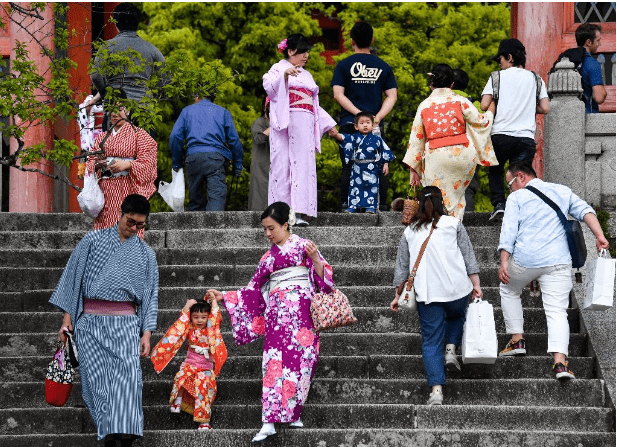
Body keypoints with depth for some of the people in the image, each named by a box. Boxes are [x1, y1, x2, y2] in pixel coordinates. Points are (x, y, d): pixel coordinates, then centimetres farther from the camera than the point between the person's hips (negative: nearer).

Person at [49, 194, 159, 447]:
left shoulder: (145, 254, 15)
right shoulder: (93, 241, 11)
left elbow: (151, 294, 15)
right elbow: (73, 276, 10)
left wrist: (147, 333, 5)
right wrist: (67, 317, 2)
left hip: (125, 322, 0)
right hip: (90, 322, 0)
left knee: (127, 377, -17)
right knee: (96, 379, -8)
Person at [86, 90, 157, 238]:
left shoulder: (138, 134, 6)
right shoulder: (102, 137, 20)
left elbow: (147, 162, -2)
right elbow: (90, 161, 18)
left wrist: (127, 165, -18)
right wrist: (96, 165, -6)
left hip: (128, 191, -4)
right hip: (105, 192, 4)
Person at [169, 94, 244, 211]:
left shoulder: (187, 111, 20)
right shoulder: (223, 112, 19)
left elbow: (175, 137, 10)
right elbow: (234, 139, 15)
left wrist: (176, 164, 16)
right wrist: (237, 165, 19)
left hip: (193, 157, 2)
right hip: (216, 156, -2)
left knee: (195, 198, 12)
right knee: (217, 196, -14)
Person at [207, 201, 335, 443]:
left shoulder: (303, 246, 6)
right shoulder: (269, 257, 18)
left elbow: (323, 277, 0)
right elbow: (253, 290, 21)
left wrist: (315, 258, -18)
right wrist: (224, 296, 17)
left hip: (301, 311, -3)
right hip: (277, 313, 3)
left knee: (299, 361, -7)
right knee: (274, 362, -8)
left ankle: (293, 414, 2)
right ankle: (269, 422, -15)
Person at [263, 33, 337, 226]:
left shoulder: (306, 75, 25)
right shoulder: (279, 69, 5)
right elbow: (269, 87, -14)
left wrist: (329, 123, 26)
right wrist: (285, 75, -29)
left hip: (305, 127, 6)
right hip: (285, 123, -6)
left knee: (303, 166, -5)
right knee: (283, 165, -9)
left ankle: (298, 213, -11)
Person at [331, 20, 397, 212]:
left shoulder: (344, 65, 2)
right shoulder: (383, 67, 8)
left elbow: (338, 94, -7)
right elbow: (392, 96, 1)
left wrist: (359, 114, -9)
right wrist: (377, 117, -7)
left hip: (350, 124, -1)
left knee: (349, 167, 1)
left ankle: (346, 207, -5)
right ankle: (381, 207, 1)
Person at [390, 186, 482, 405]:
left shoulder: (410, 232, 10)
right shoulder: (453, 224, 5)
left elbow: (401, 266, 13)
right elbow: (468, 256, 1)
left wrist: (398, 296, 20)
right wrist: (476, 284, 4)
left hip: (427, 295, 0)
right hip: (456, 289, 0)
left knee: (431, 342, 3)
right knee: (456, 316, 32)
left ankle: (436, 389, -8)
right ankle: (451, 349, 9)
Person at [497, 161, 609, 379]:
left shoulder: (517, 197, 5)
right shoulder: (562, 191, 18)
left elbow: (509, 231, -6)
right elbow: (584, 210, 5)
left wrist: (504, 262, -11)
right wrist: (599, 235, -5)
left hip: (525, 259, -2)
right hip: (558, 262, 2)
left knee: (509, 291, 27)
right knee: (557, 312, -1)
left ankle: (517, 340, 24)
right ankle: (560, 362, -19)